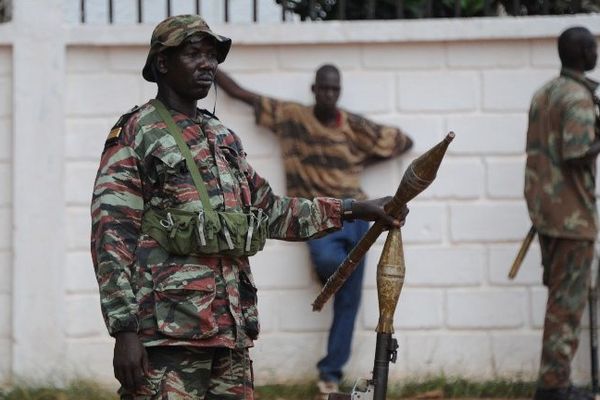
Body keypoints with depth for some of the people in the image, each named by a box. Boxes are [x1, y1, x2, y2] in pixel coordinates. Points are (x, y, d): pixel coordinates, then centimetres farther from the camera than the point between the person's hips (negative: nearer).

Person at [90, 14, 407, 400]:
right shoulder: (135, 134, -3)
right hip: (168, 333, -7)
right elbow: (111, 238, -8)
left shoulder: (224, 139, 19)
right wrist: (125, 331, -16)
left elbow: (270, 212, 30)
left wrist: (355, 209, 23)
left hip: (232, 332, 7)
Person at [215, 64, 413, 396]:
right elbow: (239, 93, 3)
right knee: (328, 259, -35)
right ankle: (327, 267, 5)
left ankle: (331, 370, 9)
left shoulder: (355, 126, 1)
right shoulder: (291, 117, -1)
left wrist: (362, 163, 8)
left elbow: (404, 142, 13)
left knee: (348, 299, 1)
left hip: (354, 211, 2)